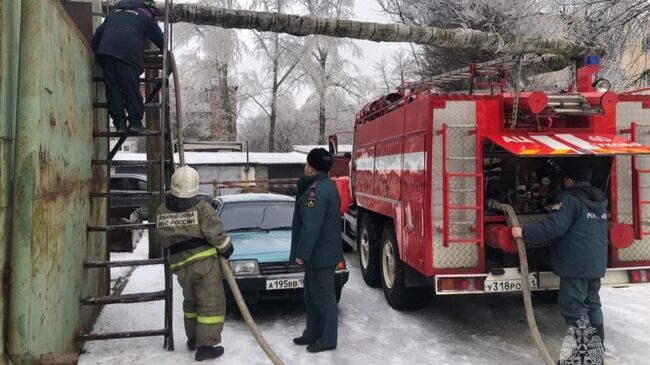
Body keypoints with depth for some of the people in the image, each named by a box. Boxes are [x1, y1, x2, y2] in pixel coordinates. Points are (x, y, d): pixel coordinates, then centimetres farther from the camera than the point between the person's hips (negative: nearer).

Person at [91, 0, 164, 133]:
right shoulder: (146, 15, 18)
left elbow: (99, 31, 29)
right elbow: (159, 37, 22)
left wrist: (96, 50, 36)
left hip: (105, 50, 4)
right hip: (129, 53, -4)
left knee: (112, 87, 5)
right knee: (132, 88, -2)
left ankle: (119, 122, 2)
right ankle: (135, 122, -5)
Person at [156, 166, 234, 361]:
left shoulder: (162, 210, 4)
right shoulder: (201, 206, -12)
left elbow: (163, 238, 9)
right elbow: (214, 232, -17)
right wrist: (226, 247, -1)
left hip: (180, 264, 6)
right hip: (203, 261, -6)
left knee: (191, 301, 25)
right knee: (211, 303, 2)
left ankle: (193, 338, 34)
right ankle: (205, 346, 1)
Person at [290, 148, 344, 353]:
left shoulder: (316, 190, -22)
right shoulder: (326, 185, 12)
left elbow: (311, 227, -25)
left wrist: (302, 254, -20)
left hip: (320, 255, -10)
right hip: (322, 253, 10)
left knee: (323, 297, 1)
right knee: (312, 295, 19)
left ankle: (327, 340, 12)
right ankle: (312, 334, 30)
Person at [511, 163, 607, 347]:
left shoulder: (569, 198, -14)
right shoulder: (600, 198, 13)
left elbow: (554, 227, -23)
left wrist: (524, 232, -19)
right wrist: (558, 210, 34)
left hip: (576, 263, -9)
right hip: (596, 262, 9)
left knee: (573, 305, -2)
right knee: (592, 303, 19)